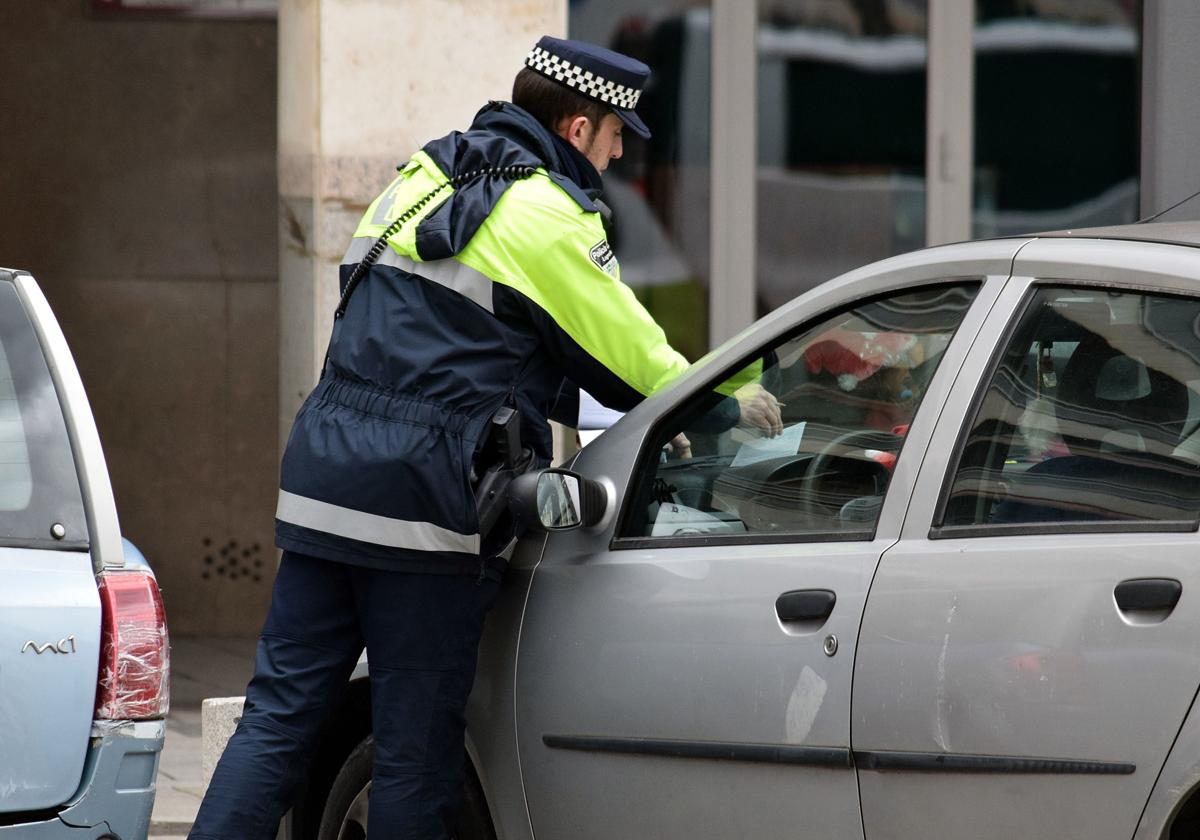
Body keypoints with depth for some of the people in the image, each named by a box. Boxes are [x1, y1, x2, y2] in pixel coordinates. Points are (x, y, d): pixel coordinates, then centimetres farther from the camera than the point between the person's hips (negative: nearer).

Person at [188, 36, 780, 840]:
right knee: (418, 749, 1)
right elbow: (629, 353, 0)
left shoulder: (422, 178, 17)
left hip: (323, 474, 7)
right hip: (422, 507, -7)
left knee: (279, 715, 6)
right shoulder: (547, 216, -7)